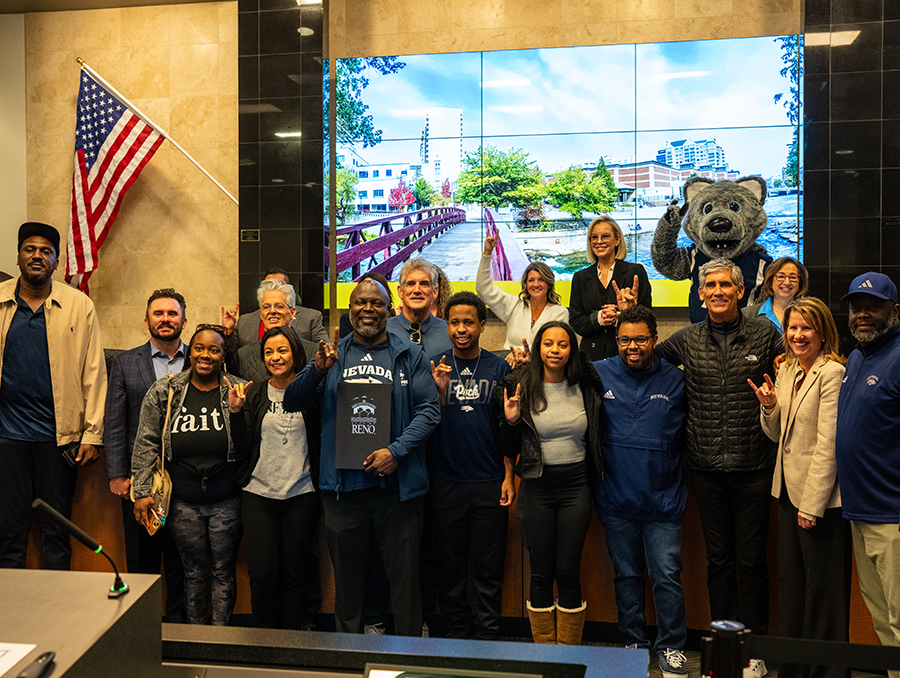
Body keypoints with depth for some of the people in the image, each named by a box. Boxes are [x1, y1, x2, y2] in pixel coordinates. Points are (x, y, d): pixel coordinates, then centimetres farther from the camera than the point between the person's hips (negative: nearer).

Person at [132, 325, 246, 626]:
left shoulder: (238, 391, 0)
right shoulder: (163, 392, 3)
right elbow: (146, 443, 4)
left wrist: (238, 411, -19)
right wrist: (142, 491, 0)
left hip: (226, 499, -1)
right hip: (183, 499, 1)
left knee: (223, 570, 8)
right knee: (195, 570, 12)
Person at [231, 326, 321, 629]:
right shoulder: (255, 393, 6)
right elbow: (246, 443, 3)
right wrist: (237, 409, -10)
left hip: (301, 496, -1)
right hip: (259, 494, 1)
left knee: (294, 573, 6)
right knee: (262, 573, -2)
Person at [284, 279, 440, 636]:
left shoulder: (410, 356, 4)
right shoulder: (333, 354, 10)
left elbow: (429, 410, -2)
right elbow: (291, 403, 6)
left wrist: (396, 451, -15)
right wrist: (317, 370, -13)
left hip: (397, 483, -2)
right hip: (343, 483, 2)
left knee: (404, 575, 6)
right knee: (346, 576, 14)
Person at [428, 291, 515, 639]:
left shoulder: (498, 368, 3)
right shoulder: (435, 367, 4)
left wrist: (508, 476, -1)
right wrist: (439, 390, -16)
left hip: (489, 483, 0)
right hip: (446, 482, 1)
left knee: (488, 566, 6)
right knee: (450, 565, 9)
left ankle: (488, 635, 20)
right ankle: (456, 631, 25)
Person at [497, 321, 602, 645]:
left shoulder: (586, 387, 2)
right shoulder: (522, 387, -3)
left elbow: (597, 434, 13)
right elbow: (511, 449, 2)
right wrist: (510, 421, -15)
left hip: (576, 486, 1)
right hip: (537, 487, -1)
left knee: (568, 571, 4)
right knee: (541, 572, 7)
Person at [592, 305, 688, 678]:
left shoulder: (676, 380, -1)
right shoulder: (598, 374, 1)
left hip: (663, 500, -1)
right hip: (616, 498, 1)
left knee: (667, 577, 3)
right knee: (626, 576, 14)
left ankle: (671, 647, 22)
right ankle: (633, 643, 31)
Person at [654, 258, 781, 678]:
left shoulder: (765, 335, 0)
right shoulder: (685, 340, 4)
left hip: (753, 468, -1)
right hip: (707, 469, 2)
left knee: (751, 560, 6)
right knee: (718, 558, 12)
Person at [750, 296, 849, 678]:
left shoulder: (832, 373, -14)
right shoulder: (786, 372, 10)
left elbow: (828, 444, -18)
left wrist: (812, 504, -17)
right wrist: (769, 406, -5)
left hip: (821, 499, -8)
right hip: (788, 491, 8)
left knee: (823, 589, 4)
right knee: (790, 584, 17)